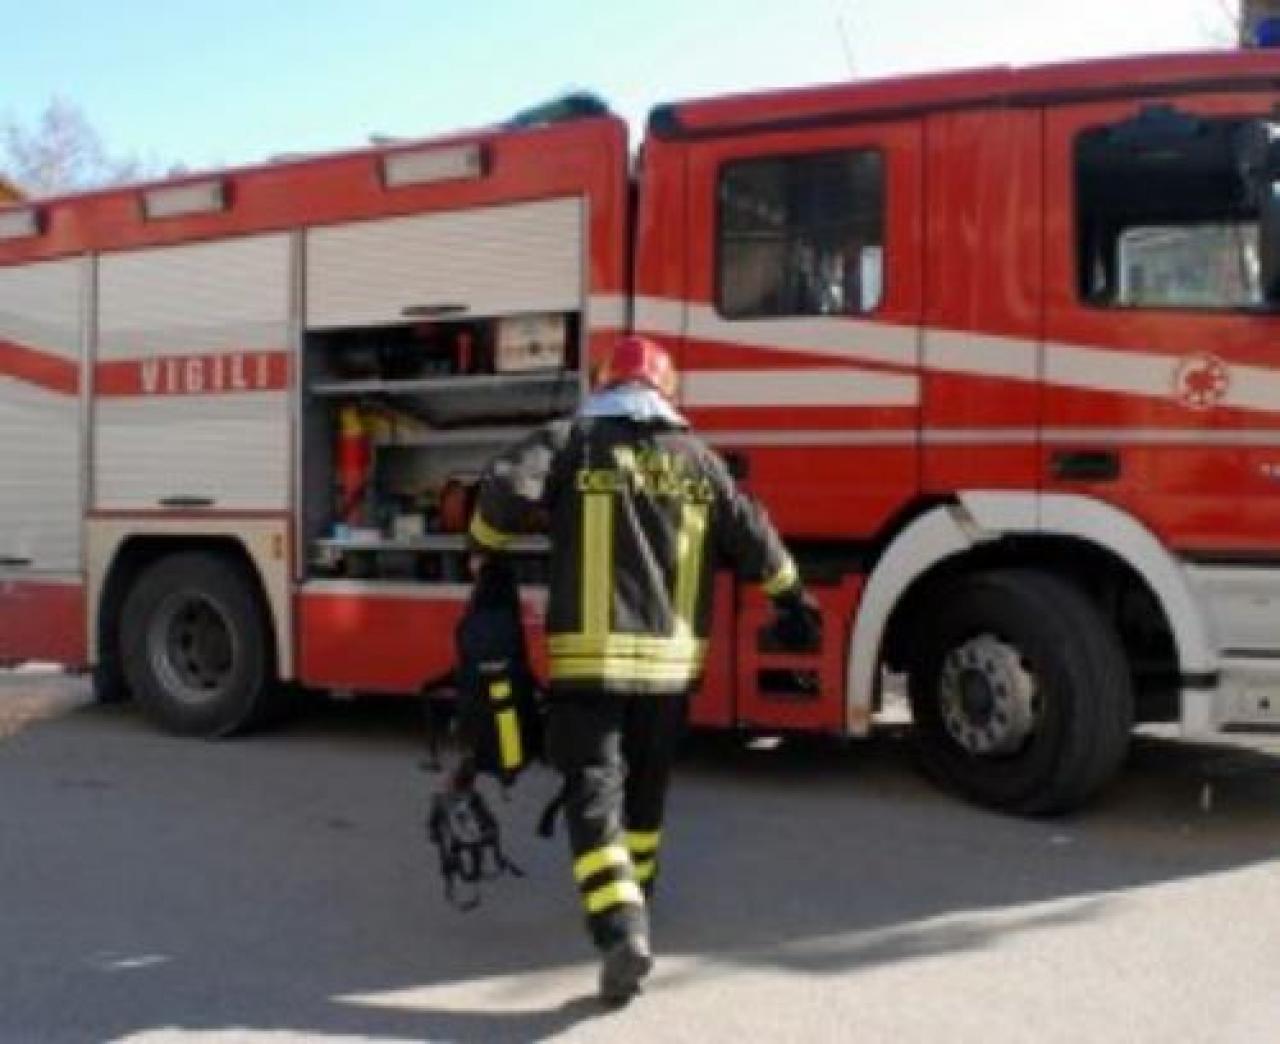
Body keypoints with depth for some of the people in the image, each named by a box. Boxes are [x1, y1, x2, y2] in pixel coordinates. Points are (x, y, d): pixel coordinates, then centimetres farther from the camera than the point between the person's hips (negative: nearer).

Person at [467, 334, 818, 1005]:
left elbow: (508, 490, -14)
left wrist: (486, 545, 7)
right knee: (646, 788, 22)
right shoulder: (696, 456, 9)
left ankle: (622, 931, -18)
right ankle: (633, 899, 40)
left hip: (589, 654, -3)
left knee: (594, 792, -3)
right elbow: (752, 540, 11)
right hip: (671, 657, 4)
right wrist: (792, 597, 27)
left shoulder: (571, 440, 0)